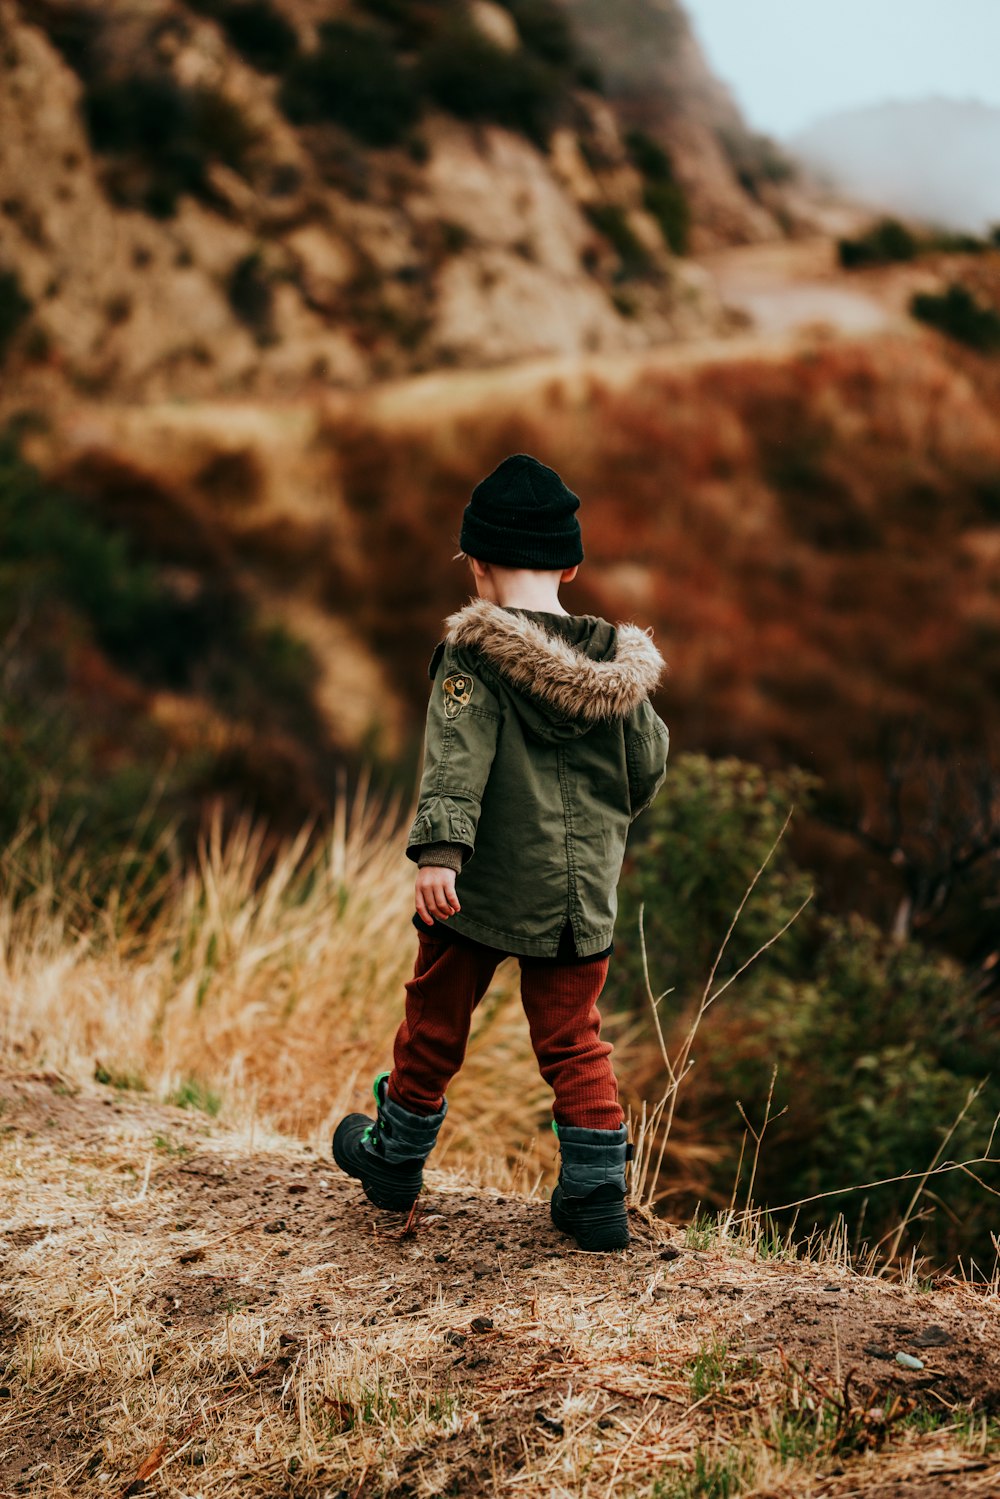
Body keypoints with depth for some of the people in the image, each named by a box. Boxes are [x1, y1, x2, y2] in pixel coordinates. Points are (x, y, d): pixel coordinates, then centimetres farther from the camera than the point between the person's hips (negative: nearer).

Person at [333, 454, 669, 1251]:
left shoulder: (475, 654, -13)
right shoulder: (619, 664, 1)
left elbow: (456, 756, -25)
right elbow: (648, 771, 9)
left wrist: (438, 850, -33)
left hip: (483, 889, -3)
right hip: (581, 894, 3)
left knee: (436, 1021, 15)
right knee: (573, 1041, 13)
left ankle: (397, 1157, 34)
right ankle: (597, 1193, 10)